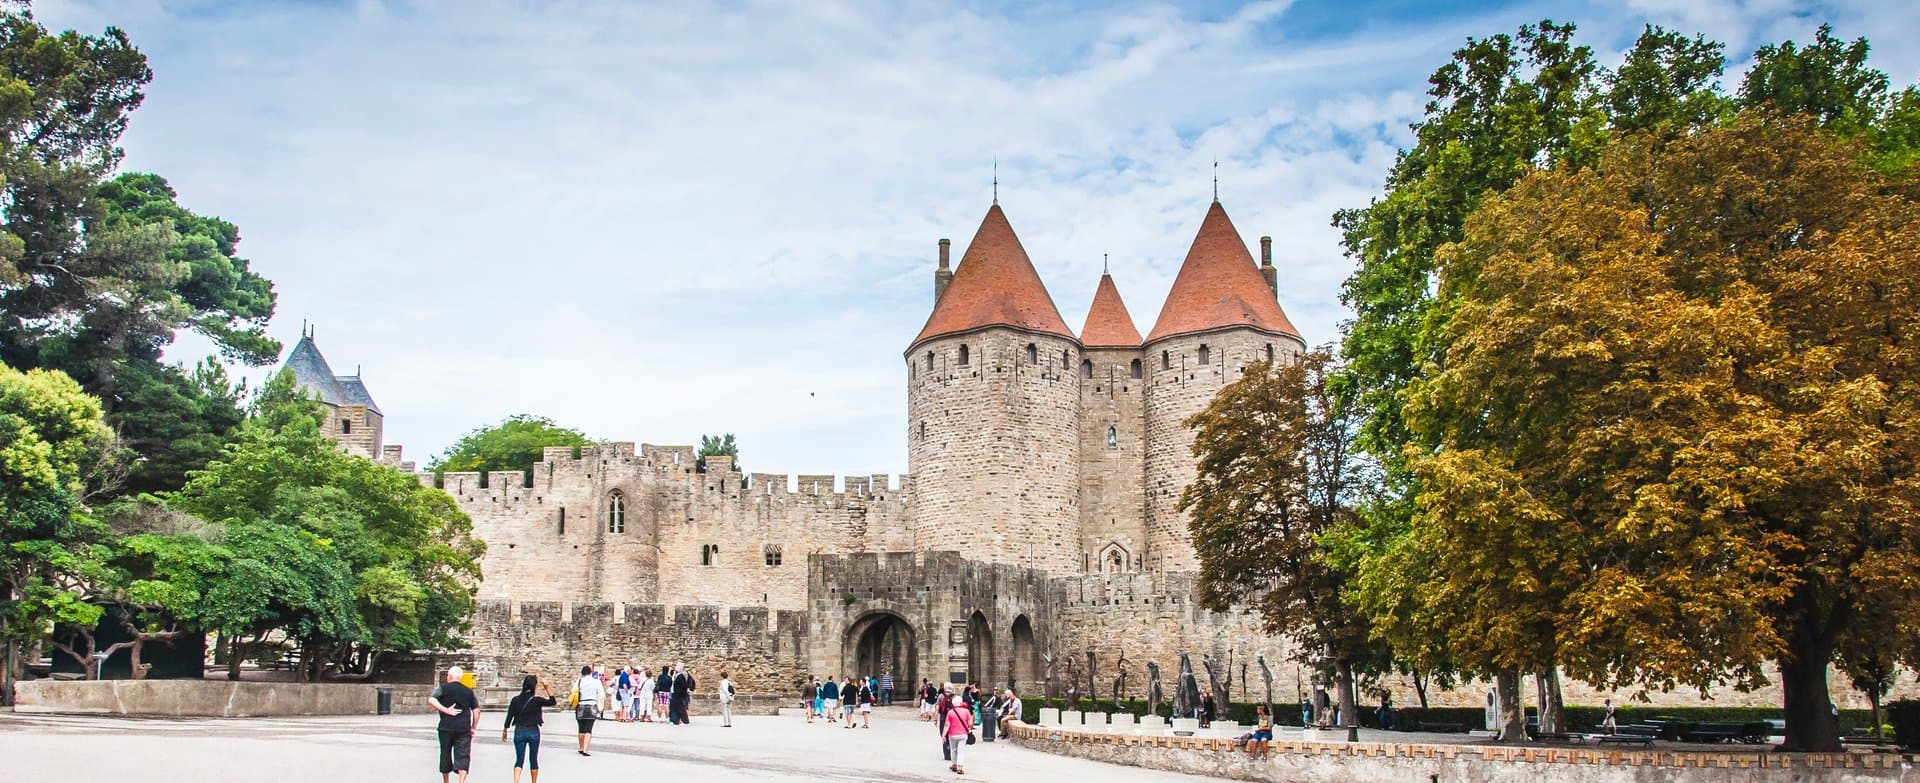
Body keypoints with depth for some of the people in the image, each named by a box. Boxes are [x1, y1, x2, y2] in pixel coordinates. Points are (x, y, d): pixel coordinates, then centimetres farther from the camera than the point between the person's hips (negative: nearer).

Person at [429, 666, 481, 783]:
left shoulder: (443, 688, 1)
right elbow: (476, 710, 10)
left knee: (445, 754, 14)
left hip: (446, 727, -1)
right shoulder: (469, 691, 10)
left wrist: (445, 710, -16)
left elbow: (431, 700, -17)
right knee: (463, 756, -3)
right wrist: (474, 727, 16)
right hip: (464, 728, 1)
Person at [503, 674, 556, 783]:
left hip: (519, 732, 1)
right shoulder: (537, 700, -10)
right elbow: (552, 701, 2)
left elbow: (509, 717, 0)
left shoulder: (515, 700, -4)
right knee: (533, 760, 13)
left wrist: (504, 731, 12)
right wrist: (547, 687, -4)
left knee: (519, 760, 4)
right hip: (533, 732, -1)